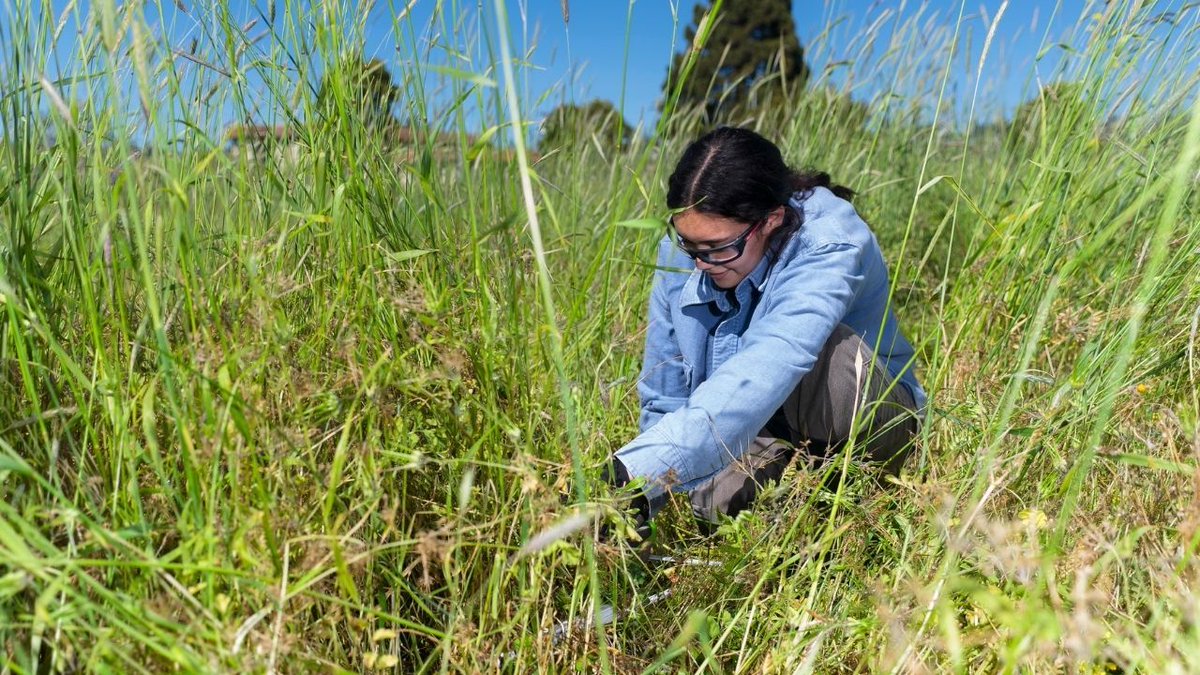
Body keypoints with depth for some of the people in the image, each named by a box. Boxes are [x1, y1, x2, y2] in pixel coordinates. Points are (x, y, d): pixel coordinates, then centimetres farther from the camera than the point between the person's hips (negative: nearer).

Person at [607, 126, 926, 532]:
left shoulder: (829, 249, -29)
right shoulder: (682, 249, -13)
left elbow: (760, 379, -47)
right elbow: (664, 395, -9)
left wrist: (640, 471, -55)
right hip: (752, 433, 3)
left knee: (826, 354, -35)